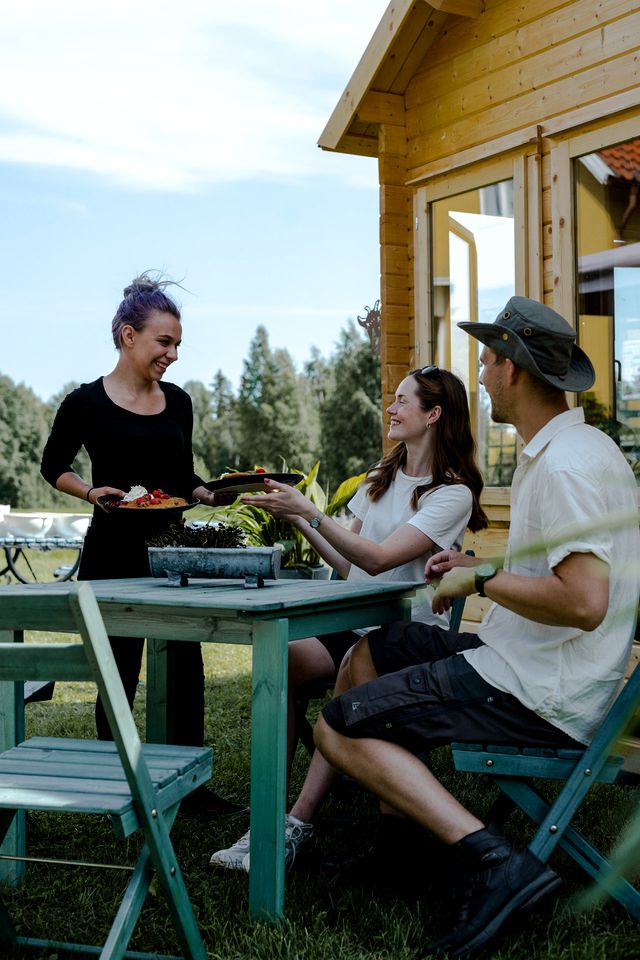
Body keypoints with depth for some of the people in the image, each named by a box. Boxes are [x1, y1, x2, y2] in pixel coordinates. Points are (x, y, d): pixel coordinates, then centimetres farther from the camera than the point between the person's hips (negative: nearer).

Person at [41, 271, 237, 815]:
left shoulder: (178, 403, 8)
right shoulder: (87, 403, -6)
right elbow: (54, 466, 4)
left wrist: (211, 496, -2)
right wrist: (93, 492, -13)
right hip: (114, 554, -5)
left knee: (186, 667, 7)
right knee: (120, 671, 3)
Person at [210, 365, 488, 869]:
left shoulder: (454, 493, -6)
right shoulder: (382, 476, 18)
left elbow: (379, 559, -17)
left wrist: (309, 511, -20)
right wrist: (297, 520, 6)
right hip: (354, 620, 6)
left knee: (353, 675, -37)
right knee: (281, 660, -24)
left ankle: (298, 823, -30)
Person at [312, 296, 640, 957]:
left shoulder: (567, 466, -21)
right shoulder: (563, 449, 13)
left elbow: (584, 602, -31)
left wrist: (482, 580, -17)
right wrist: (477, 567, 13)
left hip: (542, 692, -11)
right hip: (525, 663, 11)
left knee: (338, 727, -12)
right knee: (373, 647, 23)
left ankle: (494, 861, -20)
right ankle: (404, 822, 19)